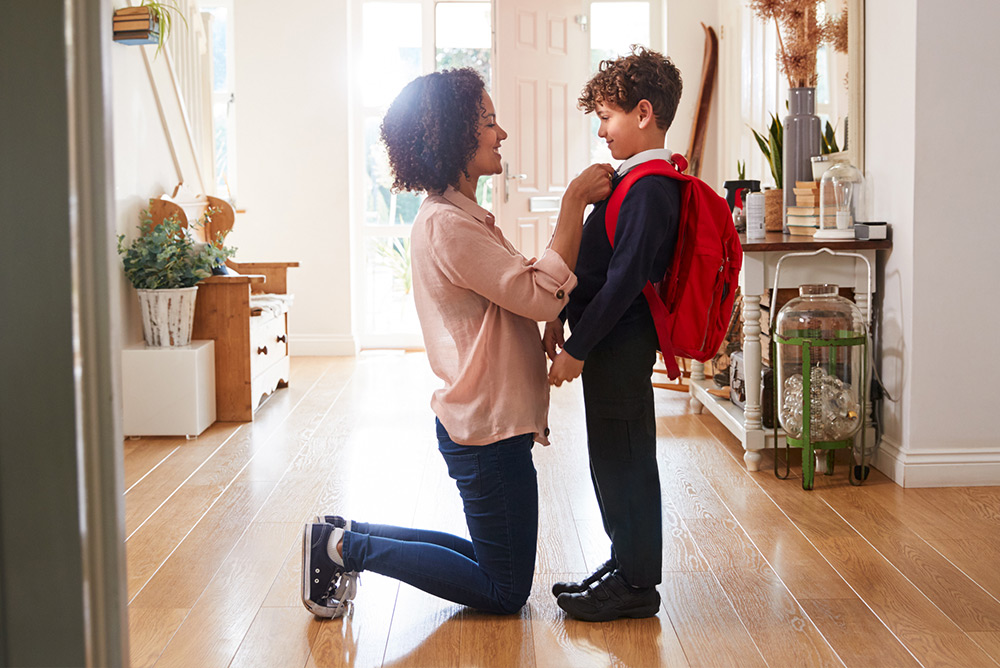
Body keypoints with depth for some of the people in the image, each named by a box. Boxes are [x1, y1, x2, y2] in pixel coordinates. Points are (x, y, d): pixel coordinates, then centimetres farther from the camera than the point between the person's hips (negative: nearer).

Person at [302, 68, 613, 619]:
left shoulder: (459, 216, 14)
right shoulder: (447, 225, -20)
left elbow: (520, 291, 14)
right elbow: (543, 296, -23)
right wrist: (574, 200, -19)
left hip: (483, 422, 10)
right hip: (487, 429, -10)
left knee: (496, 565, 20)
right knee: (505, 592, 3)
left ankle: (347, 537, 19)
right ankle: (347, 547, 3)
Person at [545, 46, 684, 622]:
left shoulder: (650, 189, -19)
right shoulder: (637, 181, 14)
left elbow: (624, 278, -24)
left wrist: (577, 348, -21)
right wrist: (563, 319, 16)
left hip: (621, 345, -10)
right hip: (610, 343, 10)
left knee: (624, 461, -1)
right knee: (612, 460, 17)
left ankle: (637, 586, 11)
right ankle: (625, 564, 30)